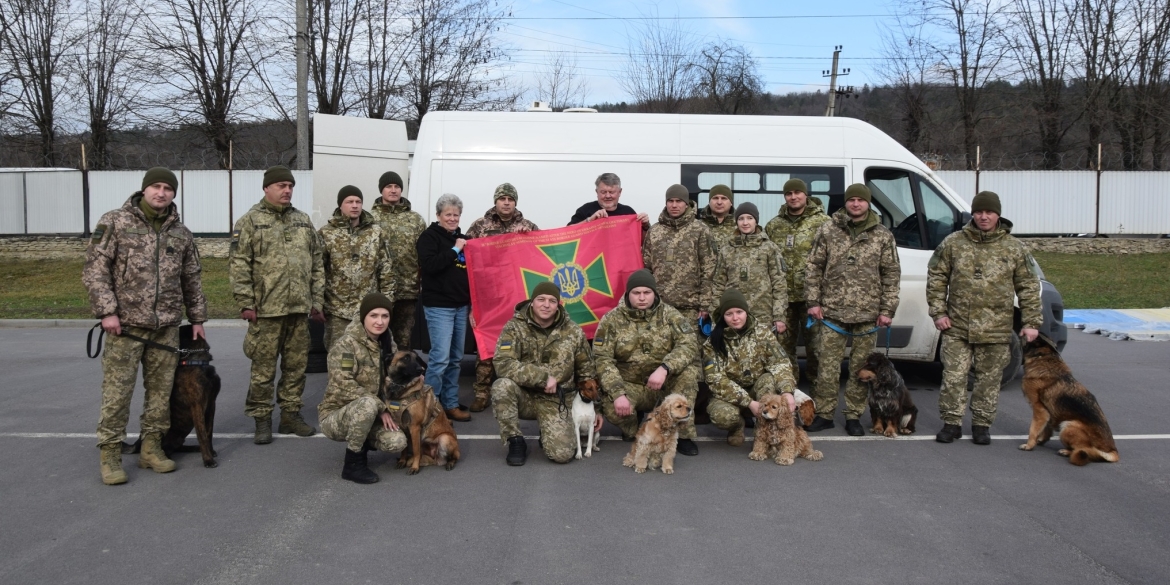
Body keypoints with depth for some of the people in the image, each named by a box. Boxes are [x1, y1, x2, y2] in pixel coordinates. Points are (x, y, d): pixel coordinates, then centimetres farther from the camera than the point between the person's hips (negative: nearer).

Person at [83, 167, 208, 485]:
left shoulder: (181, 234, 10)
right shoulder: (115, 222, -2)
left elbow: (192, 279, 17)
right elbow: (95, 269, -6)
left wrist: (197, 318, 15)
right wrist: (106, 311, -13)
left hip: (167, 327, 4)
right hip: (125, 325, -4)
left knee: (161, 390, 8)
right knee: (117, 391, -2)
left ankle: (151, 447, 20)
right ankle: (110, 454, 8)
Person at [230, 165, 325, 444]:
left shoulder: (303, 220, 14)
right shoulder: (250, 221, -1)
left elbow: (317, 263, 16)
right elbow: (239, 265, -5)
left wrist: (317, 301, 10)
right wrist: (245, 303, -11)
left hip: (299, 308, 5)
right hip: (266, 309, -5)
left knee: (296, 365, 11)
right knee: (263, 368, 2)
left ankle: (291, 415, 22)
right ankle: (262, 420, 12)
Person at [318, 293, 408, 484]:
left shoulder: (387, 342, 3)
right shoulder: (346, 344, -18)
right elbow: (344, 386, -25)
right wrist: (380, 408, -23)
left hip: (364, 414, 6)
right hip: (335, 415, -6)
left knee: (397, 441, -20)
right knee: (368, 403, -37)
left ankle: (361, 443, 13)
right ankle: (353, 464, -18)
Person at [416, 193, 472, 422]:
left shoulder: (461, 238, 16)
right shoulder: (429, 236, -4)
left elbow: (469, 270, 23)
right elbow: (429, 265, -20)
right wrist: (454, 250, -16)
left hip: (461, 306, 7)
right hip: (438, 306, -7)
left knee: (455, 358, 9)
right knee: (440, 358, -11)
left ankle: (450, 404, 17)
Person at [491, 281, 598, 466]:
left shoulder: (573, 332, -2)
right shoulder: (514, 328, -10)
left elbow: (586, 373, 7)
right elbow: (503, 364, -25)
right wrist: (543, 377, -27)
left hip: (556, 401, 1)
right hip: (524, 396, -1)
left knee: (562, 454, -19)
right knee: (502, 386, -34)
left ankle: (551, 433, 20)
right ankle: (515, 441, -11)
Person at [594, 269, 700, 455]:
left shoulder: (670, 315, -5)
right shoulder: (611, 320, -7)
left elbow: (689, 345, -18)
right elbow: (602, 359, -13)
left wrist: (664, 368, -37)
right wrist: (618, 393, -28)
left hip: (664, 385, 1)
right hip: (629, 386, -1)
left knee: (689, 372, -27)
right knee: (611, 407, -32)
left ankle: (683, 435, -14)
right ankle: (633, 432, 5)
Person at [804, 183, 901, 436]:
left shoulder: (883, 236, 5)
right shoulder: (827, 231, 4)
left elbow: (891, 275, 6)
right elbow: (813, 267, 5)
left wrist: (887, 310, 0)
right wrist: (813, 301, -1)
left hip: (867, 314, 1)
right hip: (832, 312, 0)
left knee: (861, 368, 8)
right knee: (827, 367, 3)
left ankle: (853, 415, 20)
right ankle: (824, 414, 15)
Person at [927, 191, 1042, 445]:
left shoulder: (1014, 248, 3)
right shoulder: (953, 243, 2)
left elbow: (1028, 287, 6)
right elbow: (936, 278, 6)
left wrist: (1031, 322, 1)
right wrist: (938, 312, -1)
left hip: (995, 330, 0)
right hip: (957, 328, 0)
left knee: (989, 379, 8)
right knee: (953, 377, 2)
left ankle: (982, 424, 22)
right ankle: (951, 423, 14)